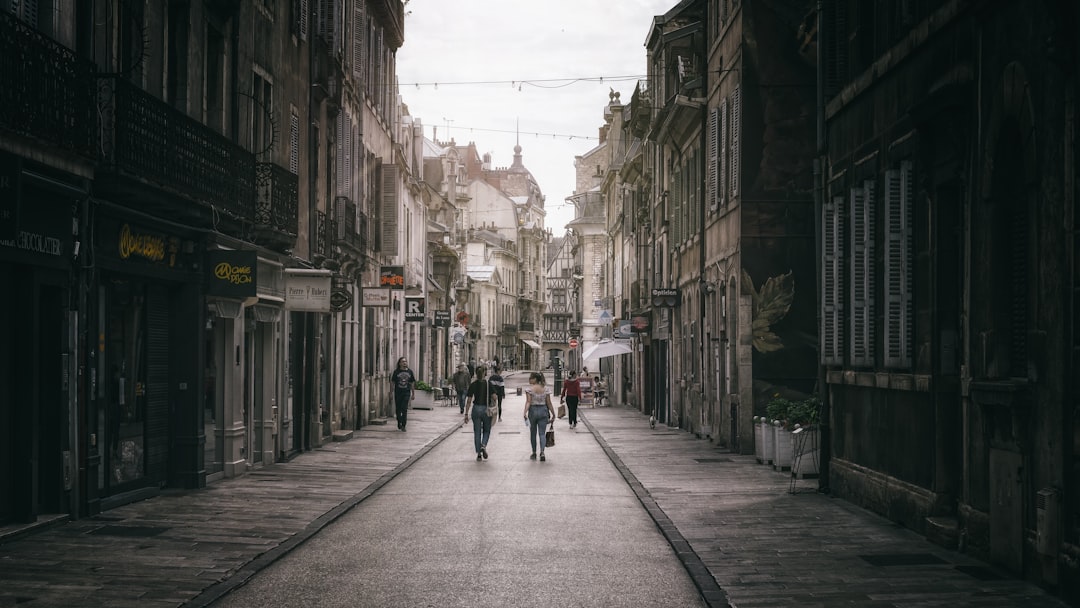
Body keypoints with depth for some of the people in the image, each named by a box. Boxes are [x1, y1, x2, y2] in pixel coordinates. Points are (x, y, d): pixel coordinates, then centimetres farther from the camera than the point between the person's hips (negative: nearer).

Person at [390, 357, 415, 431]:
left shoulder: (410, 372, 8)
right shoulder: (396, 372, 2)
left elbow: (412, 383, 13)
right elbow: (392, 382, 3)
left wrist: (413, 393, 12)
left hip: (406, 393, 0)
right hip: (398, 393, 0)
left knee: (404, 409, -10)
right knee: (398, 409, 7)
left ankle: (403, 425, -10)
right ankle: (399, 424, 25)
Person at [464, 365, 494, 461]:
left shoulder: (473, 385, -4)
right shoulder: (489, 384, -4)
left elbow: (469, 401, -4)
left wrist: (466, 414, -1)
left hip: (476, 409, 0)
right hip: (486, 410, 0)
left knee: (477, 432, 9)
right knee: (486, 431, 15)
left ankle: (479, 454, 8)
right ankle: (483, 446, -11)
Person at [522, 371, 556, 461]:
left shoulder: (529, 389, -6)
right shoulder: (545, 389, 4)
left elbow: (528, 402, -16)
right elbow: (549, 403, 4)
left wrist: (525, 412, -21)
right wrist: (553, 414, 10)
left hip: (533, 411, -2)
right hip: (543, 411, 2)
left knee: (533, 433, 13)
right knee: (542, 433, 0)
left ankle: (534, 453, 22)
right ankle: (542, 452, -20)